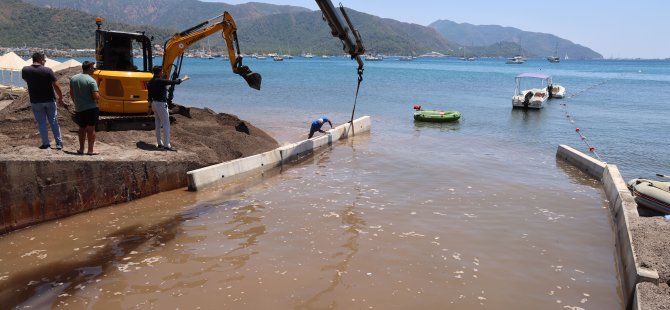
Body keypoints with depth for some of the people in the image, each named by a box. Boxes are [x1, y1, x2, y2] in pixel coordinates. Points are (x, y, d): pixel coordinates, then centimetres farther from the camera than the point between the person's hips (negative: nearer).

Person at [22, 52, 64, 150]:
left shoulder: (25, 70, -4)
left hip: (36, 102, 1)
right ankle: (59, 143, 11)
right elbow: (56, 86, -13)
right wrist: (60, 98, -1)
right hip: (49, 100, -1)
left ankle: (46, 144, 9)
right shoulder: (48, 70, -12)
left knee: (41, 123, 9)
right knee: (54, 122, 9)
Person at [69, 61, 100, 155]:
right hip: (91, 108, -6)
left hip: (79, 109, 6)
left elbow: (71, 93, 13)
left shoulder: (73, 79, 5)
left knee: (82, 128, 18)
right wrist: (99, 96, 2)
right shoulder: (91, 80, -15)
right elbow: (96, 96, -20)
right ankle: (90, 150, 1)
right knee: (91, 129, 1)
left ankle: (81, 149, 21)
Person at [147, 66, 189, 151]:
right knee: (166, 124, -3)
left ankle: (159, 143, 21)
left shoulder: (151, 82, 7)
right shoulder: (160, 81, -19)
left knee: (158, 124, 15)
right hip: (161, 104, -9)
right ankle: (166, 145, -3)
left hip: (154, 103, 9)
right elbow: (172, 82, -12)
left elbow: (150, 95, 15)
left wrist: (150, 106, 23)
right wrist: (183, 79, 3)